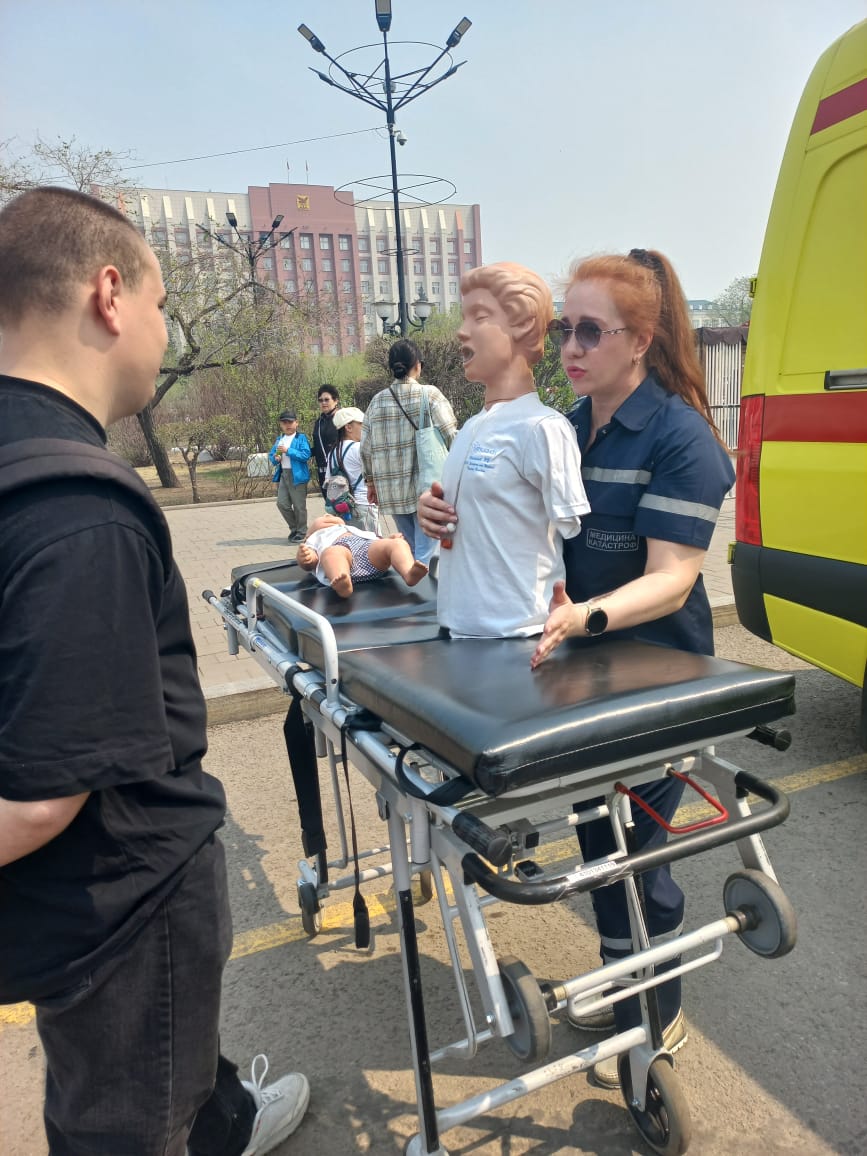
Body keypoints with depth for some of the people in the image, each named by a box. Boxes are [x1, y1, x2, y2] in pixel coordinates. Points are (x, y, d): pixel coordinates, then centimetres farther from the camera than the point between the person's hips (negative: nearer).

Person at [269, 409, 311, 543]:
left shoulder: (301, 438, -5)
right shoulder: (279, 439, 15)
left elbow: (306, 455, -17)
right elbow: (270, 454, 20)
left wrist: (288, 451, -19)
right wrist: (274, 458, -4)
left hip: (297, 475, -6)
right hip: (283, 475, 7)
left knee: (299, 505, 0)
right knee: (282, 503, 7)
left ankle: (301, 532, 12)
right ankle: (294, 528, 24)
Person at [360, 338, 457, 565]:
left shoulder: (377, 401, 5)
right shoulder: (429, 394, -6)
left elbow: (366, 447, 7)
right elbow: (451, 437, -9)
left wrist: (371, 481, 18)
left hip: (392, 488, 4)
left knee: (408, 550, 18)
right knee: (425, 553, -2)